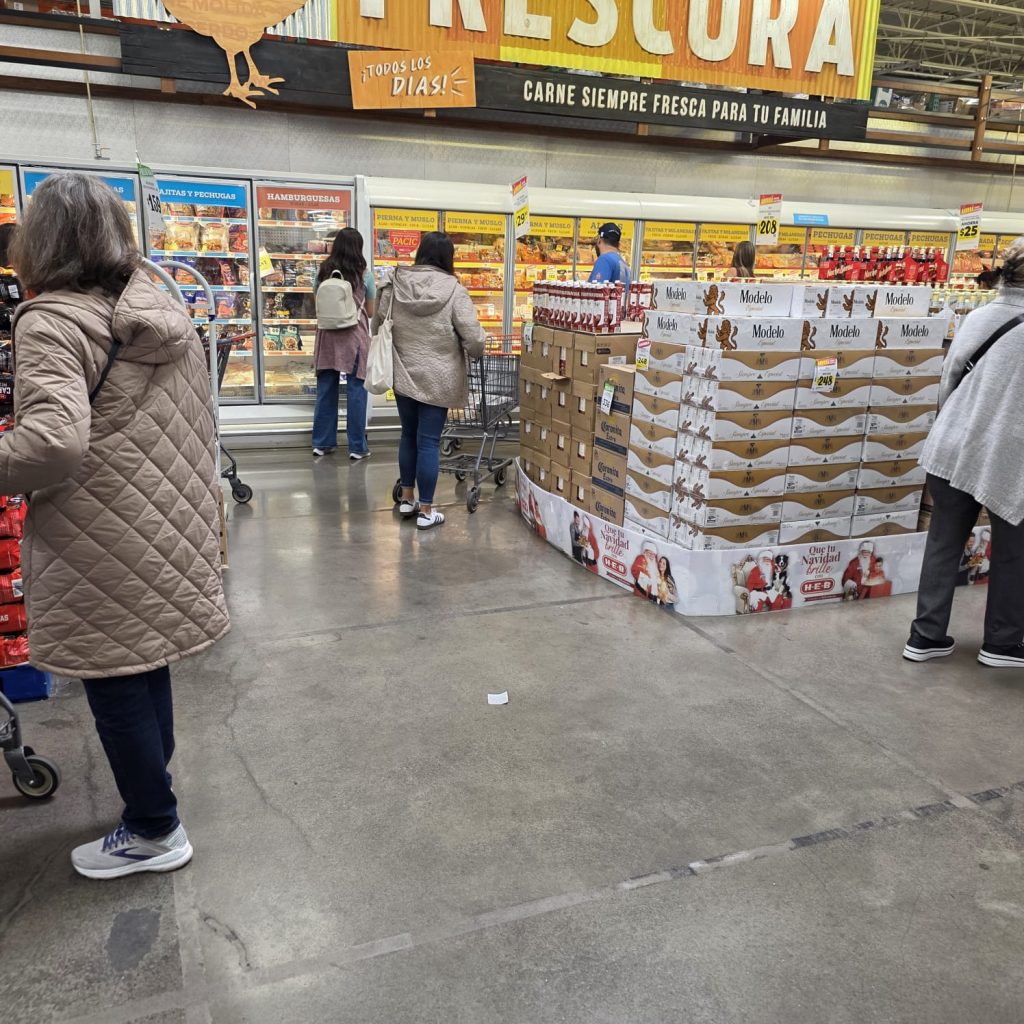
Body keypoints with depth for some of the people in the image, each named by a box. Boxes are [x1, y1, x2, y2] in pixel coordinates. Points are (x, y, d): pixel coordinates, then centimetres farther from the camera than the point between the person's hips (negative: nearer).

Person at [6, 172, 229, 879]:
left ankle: (155, 832, 24)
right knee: (147, 675, 20)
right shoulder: (167, 314, 7)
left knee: (115, 688, 8)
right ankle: (154, 792, 37)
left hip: (101, 550, -7)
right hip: (170, 531, 7)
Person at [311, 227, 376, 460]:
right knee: (356, 390, 1)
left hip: (328, 335, 3)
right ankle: (357, 447, 4)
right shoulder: (364, 275, -4)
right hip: (354, 336, -3)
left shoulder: (323, 272, 4)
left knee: (326, 389, 10)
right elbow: (370, 312, 4)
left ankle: (322, 443, 16)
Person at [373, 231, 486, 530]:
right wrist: (476, 354, 7)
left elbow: (377, 324, 10)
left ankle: (407, 499, 28)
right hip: (437, 379, -4)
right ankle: (426, 511, 7)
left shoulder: (395, 284, -1)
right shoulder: (453, 289, -12)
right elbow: (474, 338, -15)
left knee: (409, 436, 18)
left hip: (403, 374, 4)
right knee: (429, 441, 0)